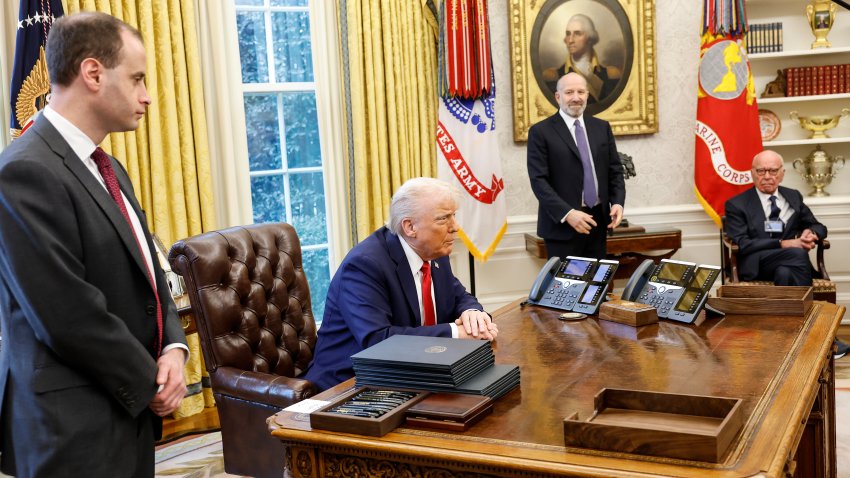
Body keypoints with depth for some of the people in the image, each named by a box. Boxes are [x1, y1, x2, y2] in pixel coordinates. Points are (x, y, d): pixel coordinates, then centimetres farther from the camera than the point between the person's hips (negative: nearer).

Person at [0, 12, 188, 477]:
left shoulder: (108, 169, 11)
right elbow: (69, 316, -22)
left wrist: (173, 348, -3)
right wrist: (149, 383, -10)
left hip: (130, 413, 8)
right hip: (74, 430, -8)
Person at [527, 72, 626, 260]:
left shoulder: (602, 127, 11)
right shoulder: (541, 132, -4)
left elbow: (615, 169, 13)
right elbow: (539, 180, -11)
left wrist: (617, 202, -6)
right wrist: (567, 213, -21)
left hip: (597, 220, 5)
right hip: (562, 224, -4)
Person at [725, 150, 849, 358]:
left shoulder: (793, 197, 19)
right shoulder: (737, 205, 4)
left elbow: (818, 227, 23)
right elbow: (741, 245, -8)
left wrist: (811, 234, -4)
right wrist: (782, 244, -17)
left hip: (789, 264, 3)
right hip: (756, 265, -3)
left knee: (784, 272, -36)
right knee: (797, 254, -34)